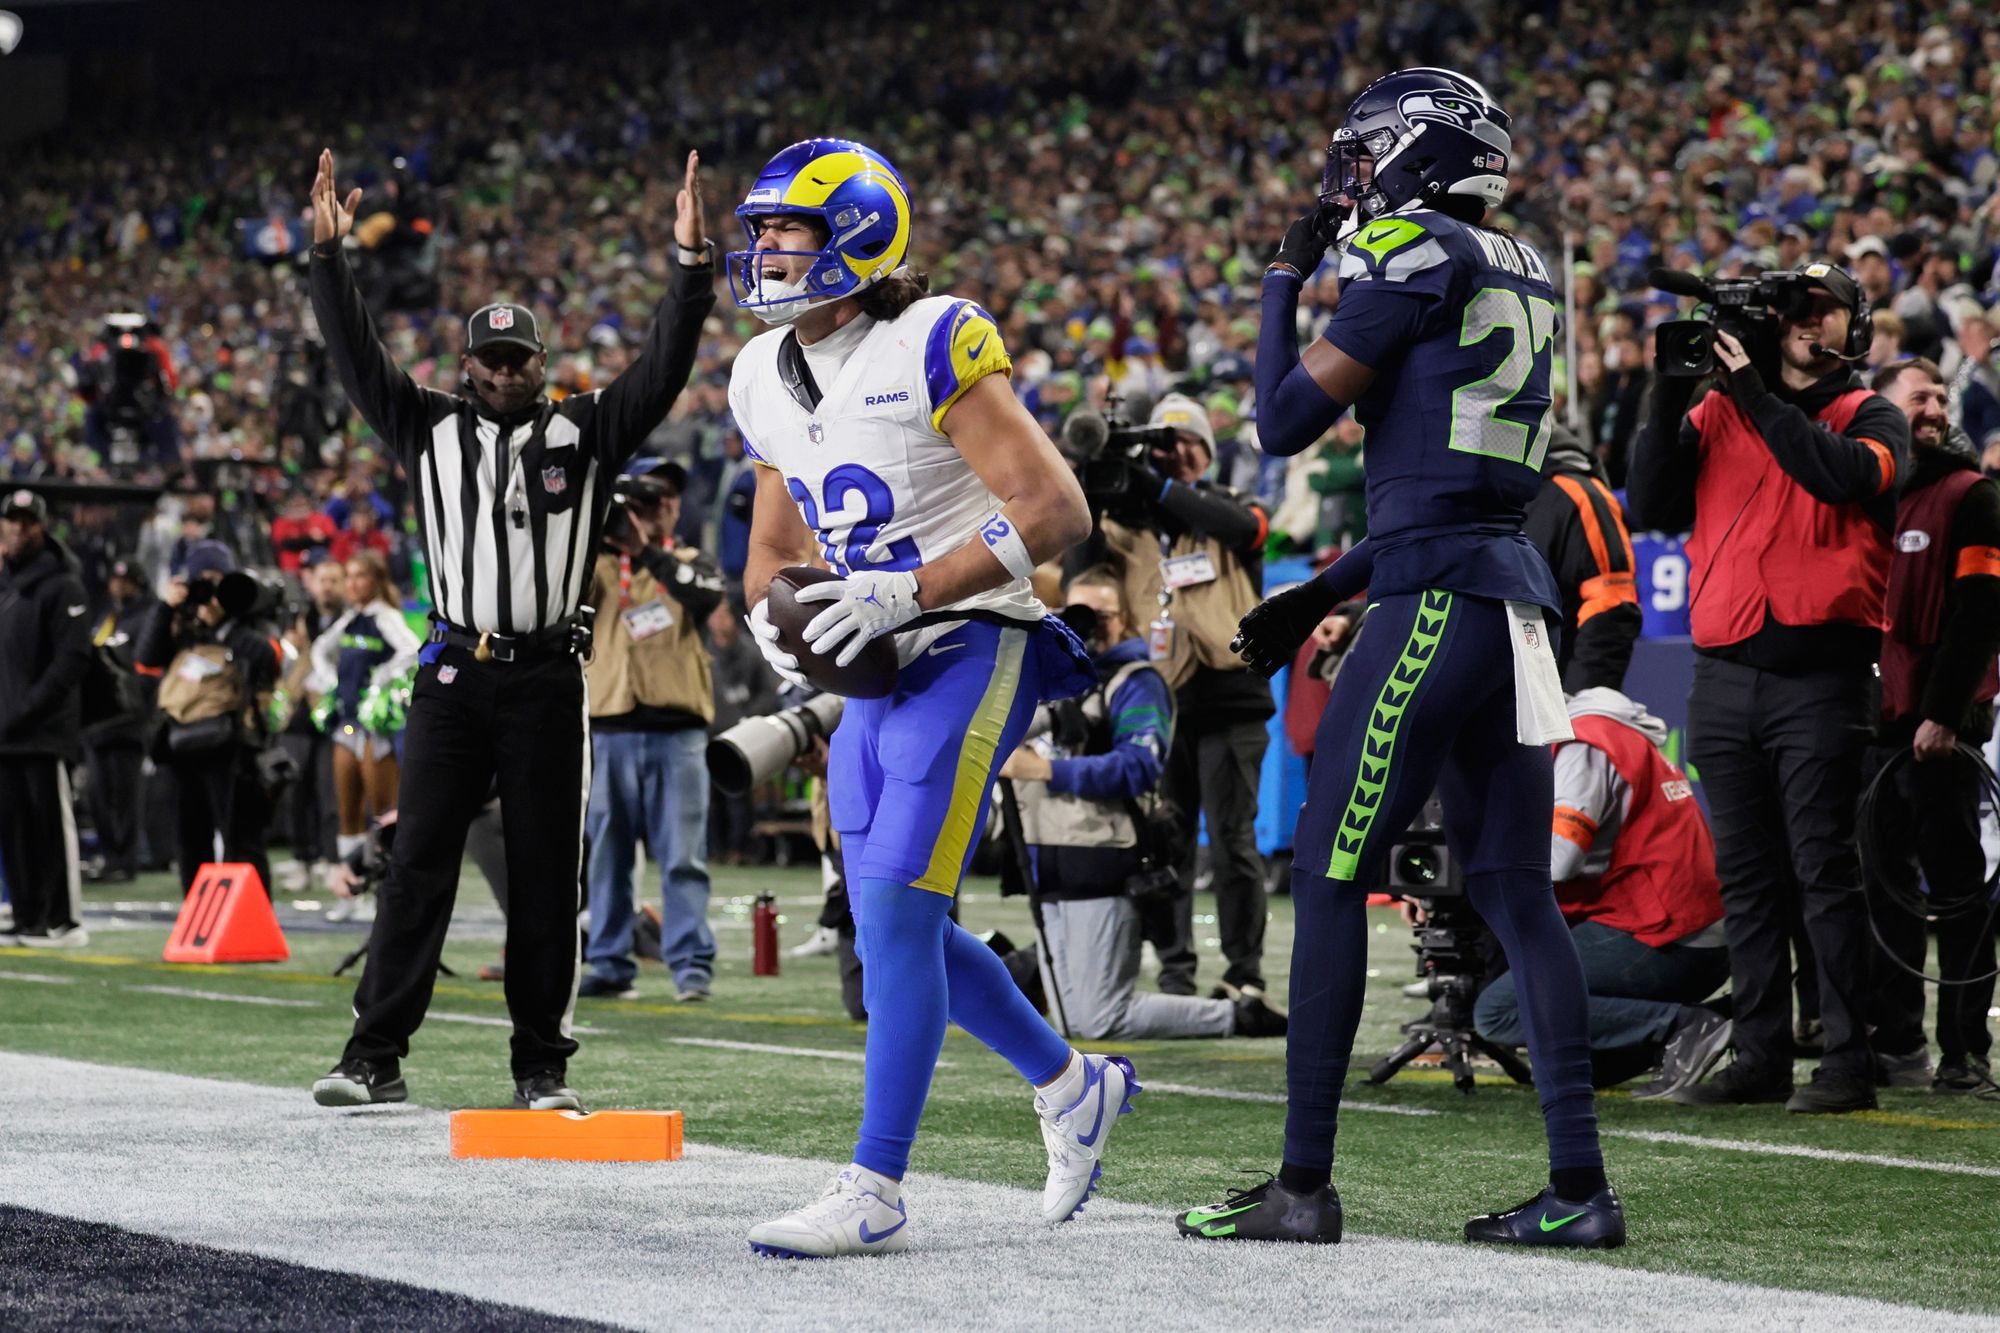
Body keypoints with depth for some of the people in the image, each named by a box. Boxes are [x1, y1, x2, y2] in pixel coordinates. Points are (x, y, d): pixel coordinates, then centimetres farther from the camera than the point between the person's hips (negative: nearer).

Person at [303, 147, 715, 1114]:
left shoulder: (585, 431, 8)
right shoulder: (430, 428, 10)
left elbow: (664, 367, -1)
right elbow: (357, 356, 4)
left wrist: (690, 263, -12)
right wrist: (329, 255, -6)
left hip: (547, 680, 0)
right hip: (453, 676, 0)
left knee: (546, 877, 3)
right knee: (419, 863, -2)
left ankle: (542, 1066, 10)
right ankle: (376, 1057, -2)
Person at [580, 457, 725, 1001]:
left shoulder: (691, 563, 11)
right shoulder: (598, 564, 11)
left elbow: (707, 594, -12)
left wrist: (650, 552, -20)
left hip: (677, 732, -1)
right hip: (610, 729, 1)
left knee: (683, 857, -4)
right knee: (607, 855, 3)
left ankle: (692, 964, -4)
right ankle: (609, 964, 9)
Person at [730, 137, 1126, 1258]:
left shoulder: (933, 347, -15)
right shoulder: (765, 378, 9)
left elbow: (1056, 512, -19)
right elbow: (775, 547, 22)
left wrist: (906, 591, -24)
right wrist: (773, 616, -2)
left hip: (973, 651, -8)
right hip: (879, 673, 8)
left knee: (896, 912, -15)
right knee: (899, 928, 11)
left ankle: (875, 1190, -10)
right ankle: (1073, 1086, 31)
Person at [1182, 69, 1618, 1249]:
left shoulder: (1416, 255, -8)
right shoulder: (1526, 278, 19)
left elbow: (1286, 422, -5)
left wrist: (1286, 281, 8)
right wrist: (1322, 596, 23)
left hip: (1439, 600, -9)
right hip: (1515, 596, 9)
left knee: (1330, 875, -3)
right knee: (1516, 893, 9)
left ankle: (1305, 1184, -2)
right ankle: (1581, 1185, 6)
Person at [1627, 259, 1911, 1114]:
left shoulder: (1871, 418, 6)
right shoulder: (1716, 412, 14)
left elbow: (1848, 475, -17)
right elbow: (1651, 507, 3)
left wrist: (1755, 394, -14)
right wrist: (1671, 398, -6)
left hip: (1822, 675, -4)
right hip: (1725, 678, 4)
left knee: (1824, 870, -7)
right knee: (1747, 876, 6)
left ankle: (1848, 1063, -6)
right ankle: (1760, 1056, 12)